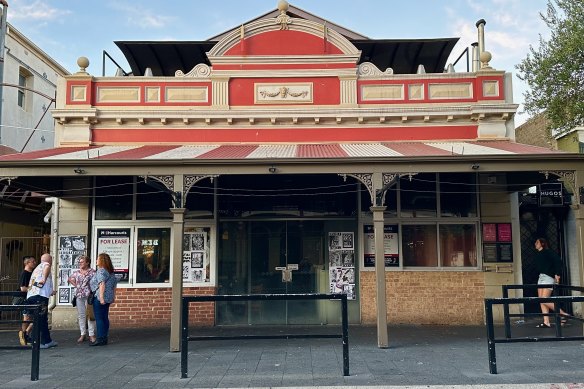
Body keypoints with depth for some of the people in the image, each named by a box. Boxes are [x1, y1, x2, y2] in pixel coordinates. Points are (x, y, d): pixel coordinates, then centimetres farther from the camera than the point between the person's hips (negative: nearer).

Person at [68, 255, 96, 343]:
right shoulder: (77, 273, 11)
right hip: (79, 296, 5)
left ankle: (92, 334, 4)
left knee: (90, 315, -2)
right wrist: (76, 285, 13)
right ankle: (83, 334, 17)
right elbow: (70, 279, 27)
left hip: (88, 296, -5)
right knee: (81, 315, 9)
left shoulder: (92, 272, -6)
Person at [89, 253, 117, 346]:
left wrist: (101, 297, -25)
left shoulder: (101, 271, -12)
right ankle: (105, 338, 14)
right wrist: (113, 296, 22)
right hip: (108, 298, 9)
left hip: (99, 297, -9)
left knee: (99, 318, -4)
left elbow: (102, 285, -22)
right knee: (105, 318, 10)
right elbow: (114, 285, 17)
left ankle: (100, 339, -3)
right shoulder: (111, 272, 14)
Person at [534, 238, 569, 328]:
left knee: (545, 301, -13)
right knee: (542, 302, 2)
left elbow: (558, 261, -15)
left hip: (548, 277, -8)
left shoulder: (547, 252, -6)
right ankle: (546, 323, 3)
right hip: (541, 277, 8)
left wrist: (557, 274, -19)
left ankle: (563, 314, 0)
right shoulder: (538, 254, 18)